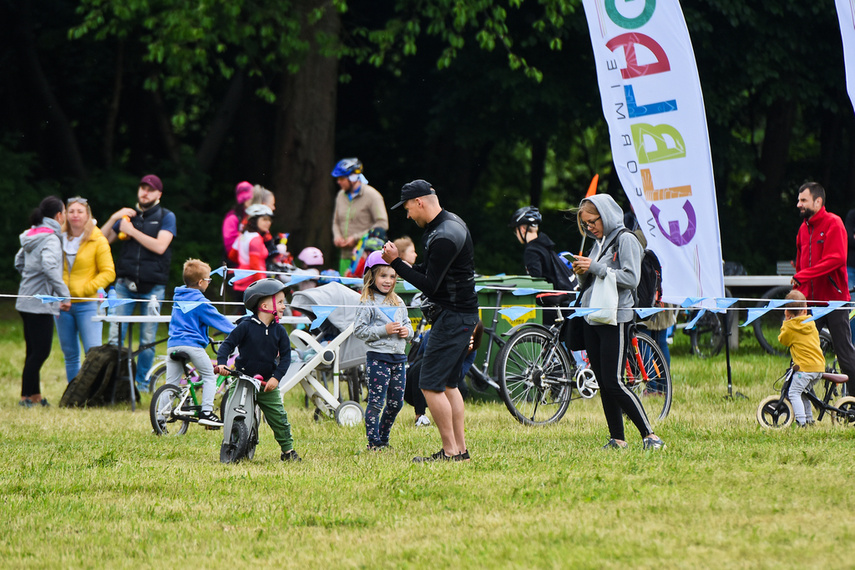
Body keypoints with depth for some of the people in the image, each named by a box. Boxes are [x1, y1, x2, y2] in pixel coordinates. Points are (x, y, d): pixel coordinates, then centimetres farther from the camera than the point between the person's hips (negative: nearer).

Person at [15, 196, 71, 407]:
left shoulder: (32, 236, 12)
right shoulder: (50, 239, -16)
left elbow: (19, 262, 23)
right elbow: (49, 267, -31)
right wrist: (64, 294, -28)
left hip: (26, 301, 9)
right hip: (40, 303, -9)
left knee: (34, 351, 13)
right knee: (40, 351, -5)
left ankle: (34, 395, 18)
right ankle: (26, 396, -5)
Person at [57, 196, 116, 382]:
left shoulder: (98, 241, -2)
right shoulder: (60, 239, 9)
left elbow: (108, 273, -4)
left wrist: (86, 289, -13)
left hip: (87, 304, -4)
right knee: (70, 355, 8)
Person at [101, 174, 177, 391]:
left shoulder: (166, 217, 4)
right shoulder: (128, 215, 14)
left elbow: (160, 246, -11)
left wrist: (132, 231, -9)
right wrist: (114, 218, -3)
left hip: (152, 286, -2)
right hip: (125, 284, 2)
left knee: (147, 340, 3)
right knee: (115, 337, -6)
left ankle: (142, 382, 14)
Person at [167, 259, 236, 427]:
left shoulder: (177, 298, 17)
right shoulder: (199, 302, -5)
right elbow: (217, 319, -1)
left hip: (173, 344, 6)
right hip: (193, 344, -6)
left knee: (171, 382, 6)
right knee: (209, 376, 9)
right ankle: (206, 412, -1)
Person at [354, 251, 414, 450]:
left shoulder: (398, 303, 14)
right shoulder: (367, 304, -5)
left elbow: (407, 324, 23)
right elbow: (359, 330, -10)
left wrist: (407, 331, -1)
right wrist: (384, 330, -17)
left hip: (399, 357, 6)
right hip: (378, 357, -6)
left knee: (396, 402, 9)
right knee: (376, 400, -7)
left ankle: (383, 438, 22)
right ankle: (373, 441, -1)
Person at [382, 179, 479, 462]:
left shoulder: (443, 237, -21)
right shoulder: (452, 222, 13)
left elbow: (429, 286, -23)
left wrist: (396, 263, -18)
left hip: (453, 317, -11)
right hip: (463, 312, 11)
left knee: (431, 385, -9)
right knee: (448, 384, 13)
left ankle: (450, 451, -8)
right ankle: (460, 449, 14)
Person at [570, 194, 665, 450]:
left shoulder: (626, 240, -6)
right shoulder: (598, 244, 16)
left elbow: (631, 279, -17)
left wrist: (595, 268, -18)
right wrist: (582, 273, -1)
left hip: (615, 320, -8)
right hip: (591, 319, 8)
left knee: (614, 383, -13)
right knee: (603, 384, 6)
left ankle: (649, 435, -9)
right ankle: (617, 439, 11)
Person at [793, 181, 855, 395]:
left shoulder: (833, 224, -8)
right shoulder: (804, 228, 14)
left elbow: (836, 259, -20)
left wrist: (802, 276, -22)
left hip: (833, 300, -6)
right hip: (810, 301, 6)